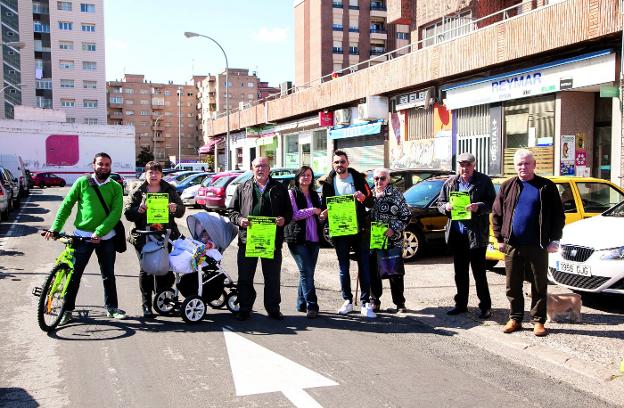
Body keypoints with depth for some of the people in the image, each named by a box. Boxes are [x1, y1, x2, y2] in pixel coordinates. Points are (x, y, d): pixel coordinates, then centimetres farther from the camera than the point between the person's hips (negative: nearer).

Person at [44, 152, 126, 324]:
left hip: (105, 237, 1)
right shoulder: (82, 182, 1)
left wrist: (99, 232, -18)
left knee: (108, 275, 11)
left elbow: (116, 213, -8)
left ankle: (111, 307, 24)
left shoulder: (116, 187, 1)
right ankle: (67, 309, 12)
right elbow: (66, 205, 2)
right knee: (74, 274, 2)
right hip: (82, 236, -1)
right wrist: (55, 228, -8)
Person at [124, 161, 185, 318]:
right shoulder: (138, 192, 7)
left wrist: (175, 209, -15)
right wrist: (138, 210, -19)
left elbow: (181, 210, 8)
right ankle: (146, 305, 4)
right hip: (144, 237, -1)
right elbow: (128, 213, 3)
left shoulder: (170, 190, 11)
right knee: (146, 270, -3)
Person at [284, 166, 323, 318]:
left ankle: (301, 304, 16)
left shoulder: (315, 195, 19)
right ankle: (311, 305, -8)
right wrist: (312, 210, -9)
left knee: (307, 272, 7)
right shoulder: (292, 193, 0)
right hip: (298, 238, -6)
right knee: (306, 272, -10)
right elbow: (294, 214, -10)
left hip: (314, 238, 6)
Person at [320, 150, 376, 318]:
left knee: (363, 265, -1)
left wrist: (363, 198, -22)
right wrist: (324, 213, -11)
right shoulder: (328, 182, 5)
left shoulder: (358, 178, 1)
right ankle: (347, 301, 20)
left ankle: (366, 303, 4)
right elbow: (324, 205, 11)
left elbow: (371, 203, 0)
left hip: (360, 228, -2)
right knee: (343, 266, 8)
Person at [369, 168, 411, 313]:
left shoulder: (396, 194, -1)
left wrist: (393, 229, -13)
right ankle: (375, 301, 20)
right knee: (373, 271, 7)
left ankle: (399, 302, 14)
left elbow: (406, 216, -3)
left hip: (393, 240, -3)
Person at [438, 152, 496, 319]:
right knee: (460, 272, 13)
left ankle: (485, 306, 10)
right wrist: (446, 207, -8)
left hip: (476, 233, -4)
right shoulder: (450, 182, 10)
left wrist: (478, 207, -23)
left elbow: (492, 203, -6)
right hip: (456, 233, 5)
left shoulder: (484, 181, -2)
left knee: (479, 272, 0)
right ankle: (461, 304, 24)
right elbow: (440, 203, 14)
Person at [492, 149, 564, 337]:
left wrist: (554, 240, -3)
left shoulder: (546, 187, 3)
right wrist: (500, 239, 4)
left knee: (539, 286, 6)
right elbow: (497, 214, 10)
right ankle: (515, 319, 20)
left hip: (538, 246, -2)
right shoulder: (507, 187, 9)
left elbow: (558, 215, 3)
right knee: (513, 286, 8)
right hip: (512, 245, 2)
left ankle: (538, 321, 16)